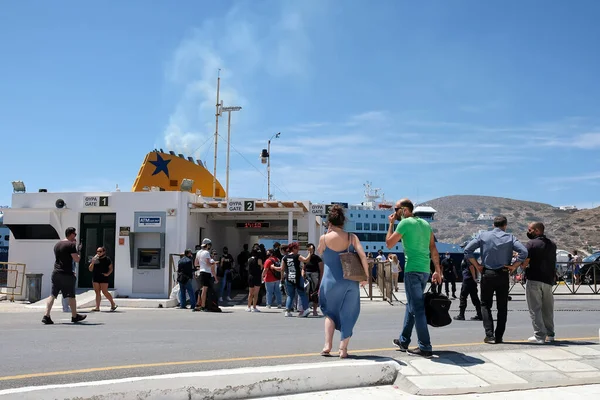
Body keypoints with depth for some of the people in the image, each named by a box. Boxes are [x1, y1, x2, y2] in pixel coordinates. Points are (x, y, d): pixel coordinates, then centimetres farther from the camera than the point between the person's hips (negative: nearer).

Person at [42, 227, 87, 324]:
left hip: (56, 273, 7)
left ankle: (46, 316, -6)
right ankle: (74, 316, 18)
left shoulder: (57, 245, 15)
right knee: (71, 296, 6)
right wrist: (78, 251, 3)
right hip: (67, 274, -7)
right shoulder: (71, 245, -10)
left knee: (53, 295, 4)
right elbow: (77, 260, -12)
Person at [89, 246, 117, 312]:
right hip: (95, 278, 5)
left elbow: (111, 268, 3)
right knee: (97, 292, 5)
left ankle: (113, 303, 10)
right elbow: (90, 269, 9)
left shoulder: (107, 259, 1)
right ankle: (97, 307, 6)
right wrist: (92, 262, -7)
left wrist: (108, 274, -14)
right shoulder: (94, 259, 11)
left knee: (105, 292, -7)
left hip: (103, 278, -4)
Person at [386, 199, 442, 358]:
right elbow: (433, 249, 12)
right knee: (412, 305, 18)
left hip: (412, 270, -8)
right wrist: (438, 271, 13)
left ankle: (425, 348, -5)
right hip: (425, 270, 8)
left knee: (417, 308, -6)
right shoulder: (425, 223, 15)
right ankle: (403, 341, 28)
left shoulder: (405, 223, -7)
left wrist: (391, 223, 8)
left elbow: (389, 244, -1)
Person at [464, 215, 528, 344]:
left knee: (485, 305, 8)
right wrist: (514, 266, -3)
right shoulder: (510, 237, 0)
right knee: (502, 307, 11)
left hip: (487, 274, 0)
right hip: (503, 275, 0)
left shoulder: (483, 235, 1)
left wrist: (477, 265, 0)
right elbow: (524, 252, -11)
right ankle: (499, 336, 12)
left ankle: (489, 334, -4)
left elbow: (467, 250, -6)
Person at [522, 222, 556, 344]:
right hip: (548, 280, 6)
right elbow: (553, 262, 20)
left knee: (535, 309, -2)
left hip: (534, 280, -6)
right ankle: (550, 335, 21)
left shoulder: (531, 244, -10)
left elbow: (524, 263, -16)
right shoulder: (552, 244, 12)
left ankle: (539, 336, -5)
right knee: (547, 309, 15)